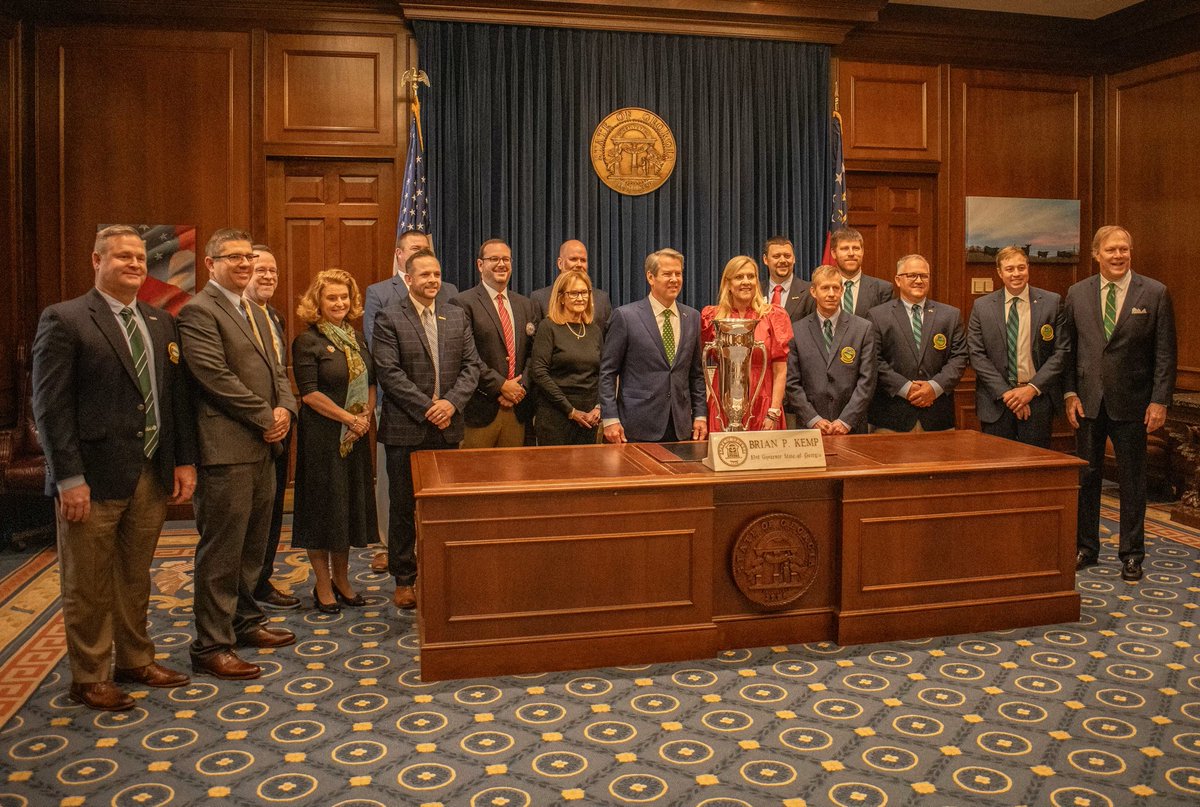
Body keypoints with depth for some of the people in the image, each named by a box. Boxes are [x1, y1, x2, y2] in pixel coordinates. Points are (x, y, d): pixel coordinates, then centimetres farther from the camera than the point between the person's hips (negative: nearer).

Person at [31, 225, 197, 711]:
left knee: (135, 579, 18)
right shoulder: (64, 320, -6)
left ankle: (135, 661, 33)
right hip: (94, 477, -5)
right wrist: (69, 477, -16)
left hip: (152, 474, 6)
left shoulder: (161, 323, 11)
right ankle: (89, 679, 23)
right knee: (88, 586, 8)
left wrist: (185, 460, 6)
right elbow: (50, 405, -11)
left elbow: (176, 395, 12)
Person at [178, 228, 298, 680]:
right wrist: (266, 417, -13)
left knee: (253, 544, 17)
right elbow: (216, 377, -18)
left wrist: (285, 409, -1)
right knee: (221, 550, -2)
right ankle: (211, 647, 7)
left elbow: (275, 369, 18)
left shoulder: (255, 312, 19)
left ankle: (244, 622, 31)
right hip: (227, 448, -9)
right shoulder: (199, 310, -10)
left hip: (262, 445, 9)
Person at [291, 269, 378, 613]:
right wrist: (349, 418, -15)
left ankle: (342, 579, 24)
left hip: (356, 436, 6)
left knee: (351, 504, 11)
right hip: (322, 437, -6)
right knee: (322, 505, 2)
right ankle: (323, 586, 14)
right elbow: (309, 392, -14)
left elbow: (370, 384, 14)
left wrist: (366, 416, -4)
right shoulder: (307, 342, -8)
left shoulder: (358, 340, 11)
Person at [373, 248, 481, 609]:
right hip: (405, 430, -3)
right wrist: (427, 408, -16)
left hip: (448, 428, 4)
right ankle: (404, 580, 18)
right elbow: (389, 372, -12)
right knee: (404, 507, 6)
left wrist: (451, 402, -12)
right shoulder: (389, 319, -4)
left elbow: (471, 365, 4)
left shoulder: (457, 316, 9)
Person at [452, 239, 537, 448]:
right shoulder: (463, 303, -4)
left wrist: (521, 387, -4)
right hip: (480, 409, -5)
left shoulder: (525, 305, 16)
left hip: (518, 409, 5)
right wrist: (501, 386, -13)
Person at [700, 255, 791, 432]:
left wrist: (774, 413, -10)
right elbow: (702, 361, 14)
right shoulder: (711, 316, 6)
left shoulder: (774, 315, 2)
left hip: (762, 410, -1)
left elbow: (780, 372, -2)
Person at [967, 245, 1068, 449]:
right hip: (996, 400, 0)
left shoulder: (1052, 302, 2)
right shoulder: (981, 306, 3)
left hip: (1038, 396, 0)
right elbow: (976, 354, -1)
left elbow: (1061, 350, 0)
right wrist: (1005, 392, -10)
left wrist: (1033, 388, -10)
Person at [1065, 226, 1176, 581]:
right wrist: (1070, 393, -1)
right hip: (1088, 400, 2)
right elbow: (1068, 348, 6)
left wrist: (1159, 401, -9)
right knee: (1086, 476, 10)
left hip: (1132, 403, -2)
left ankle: (1131, 553, 18)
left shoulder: (1155, 293, -3)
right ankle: (1085, 547, 22)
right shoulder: (1077, 293, 4)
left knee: (1132, 480, 7)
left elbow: (1165, 353, -3)